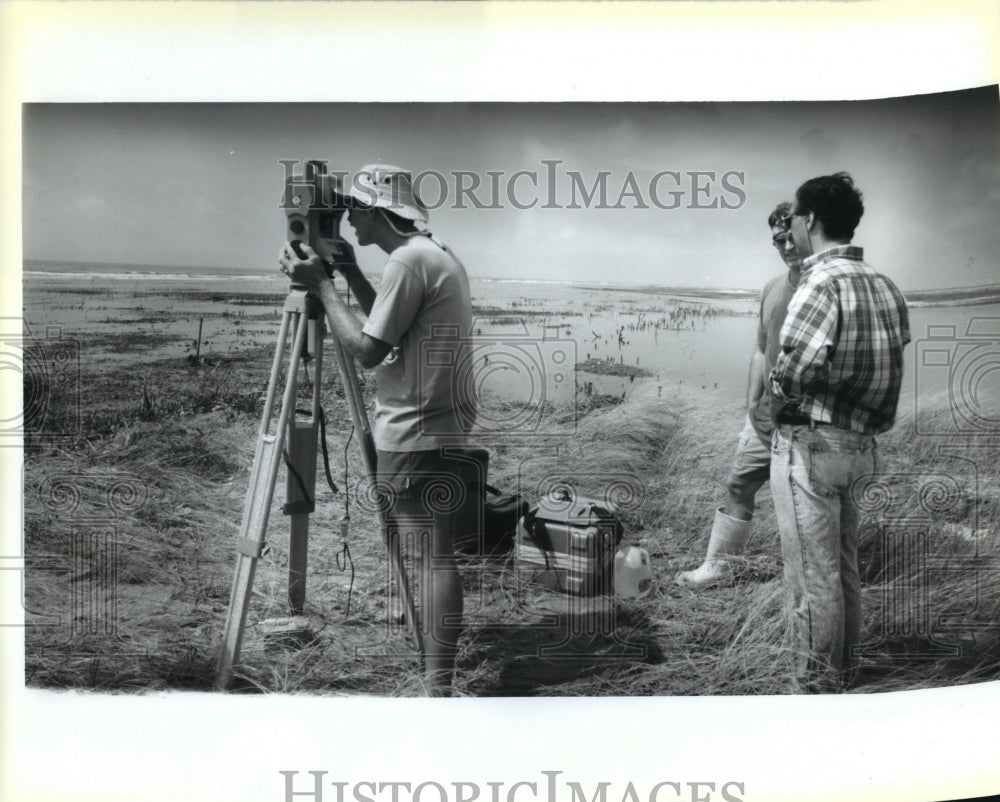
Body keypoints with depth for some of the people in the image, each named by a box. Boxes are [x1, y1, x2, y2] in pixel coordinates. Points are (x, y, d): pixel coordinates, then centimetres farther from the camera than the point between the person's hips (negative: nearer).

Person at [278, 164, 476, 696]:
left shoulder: (408, 260, -15)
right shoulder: (437, 255, 16)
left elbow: (367, 350, -17)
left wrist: (321, 286, -9)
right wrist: (350, 274, 17)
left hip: (416, 436, -10)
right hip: (436, 429, 10)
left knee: (433, 557, -8)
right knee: (431, 555, 14)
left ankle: (439, 689, -3)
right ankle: (433, 675, 24)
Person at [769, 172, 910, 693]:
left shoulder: (821, 283, -18)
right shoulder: (883, 286, 9)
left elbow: (793, 373, -27)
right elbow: (890, 363, 9)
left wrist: (781, 397, -8)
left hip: (810, 443, -9)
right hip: (860, 444, 9)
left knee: (812, 576, 1)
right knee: (844, 569, 18)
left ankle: (816, 689, 10)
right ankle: (843, 676, 31)